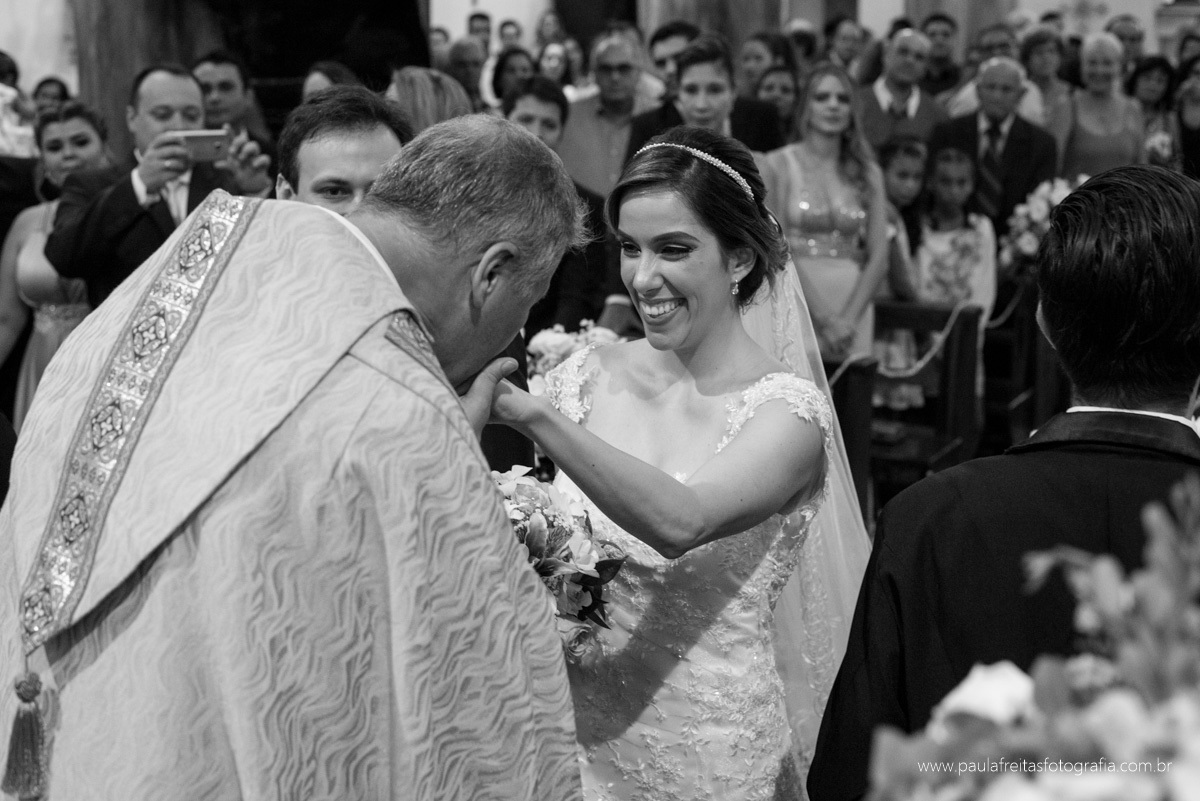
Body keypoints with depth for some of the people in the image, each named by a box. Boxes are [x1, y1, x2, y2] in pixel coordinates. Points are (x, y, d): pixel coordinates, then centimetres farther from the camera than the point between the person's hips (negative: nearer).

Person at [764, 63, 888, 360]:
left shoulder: (869, 172, 11)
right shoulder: (778, 165, 1)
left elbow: (879, 257, 5)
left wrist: (848, 318, -9)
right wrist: (824, 319, -12)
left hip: (854, 305, 3)